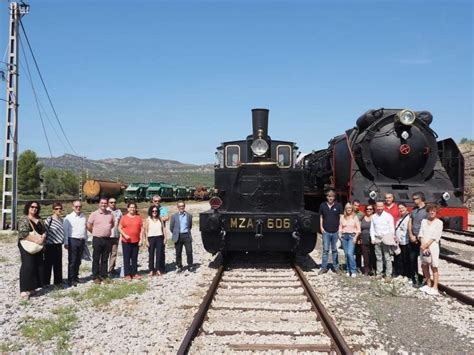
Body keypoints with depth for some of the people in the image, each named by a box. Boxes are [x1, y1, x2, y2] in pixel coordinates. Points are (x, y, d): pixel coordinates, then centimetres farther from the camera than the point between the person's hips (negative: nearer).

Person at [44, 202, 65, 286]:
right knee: (48, 264, 1)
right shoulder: (49, 219, -11)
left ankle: (58, 281, 22)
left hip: (58, 245, 6)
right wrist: (44, 244, -12)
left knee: (58, 264, 12)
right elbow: (44, 232, -12)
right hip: (50, 245, -6)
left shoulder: (61, 220, 10)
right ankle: (46, 282, 10)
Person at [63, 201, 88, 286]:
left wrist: (85, 241, 13)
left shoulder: (84, 217, 12)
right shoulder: (68, 217, -2)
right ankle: (71, 280, 3)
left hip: (82, 241, 5)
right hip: (73, 240, -5)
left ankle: (75, 277, 21)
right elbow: (65, 231, -3)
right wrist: (66, 243, -7)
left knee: (78, 261, 11)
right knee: (72, 261, -3)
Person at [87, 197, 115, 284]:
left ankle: (104, 276, 18)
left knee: (105, 259, 10)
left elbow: (112, 224, 19)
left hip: (107, 239, 3)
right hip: (97, 239, -3)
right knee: (96, 259, 2)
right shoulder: (94, 214, -4)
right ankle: (95, 277, 9)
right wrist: (96, 232, 6)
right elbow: (89, 226, -1)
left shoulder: (110, 214, 6)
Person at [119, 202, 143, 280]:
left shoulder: (138, 217, 6)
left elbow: (141, 229, 7)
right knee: (126, 258, 2)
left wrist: (141, 239, 0)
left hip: (136, 241, 3)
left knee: (135, 258, 9)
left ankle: (135, 273, 16)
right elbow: (120, 228, -1)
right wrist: (125, 235, -15)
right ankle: (127, 274, 7)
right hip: (126, 241, -2)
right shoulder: (124, 218, -1)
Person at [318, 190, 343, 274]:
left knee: (335, 250, 9)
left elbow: (341, 217, 3)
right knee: (325, 250, 1)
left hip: (335, 231, 0)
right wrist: (321, 227, 2)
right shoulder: (322, 206, 4)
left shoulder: (338, 206, 0)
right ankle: (324, 267, 6)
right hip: (326, 232, 1)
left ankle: (336, 267, 18)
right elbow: (321, 217, 11)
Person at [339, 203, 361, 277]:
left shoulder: (355, 217, 2)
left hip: (352, 236, -3)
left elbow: (358, 229, 0)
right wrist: (340, 234, -1)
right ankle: (348, 270, 14)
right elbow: (340, 227, 14)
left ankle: (353, 271, -8)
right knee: (346, 254, 4)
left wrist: (355, 237, -9)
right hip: (344, 236, 4)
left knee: (350, 253, -17)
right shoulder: (342, 217, 10)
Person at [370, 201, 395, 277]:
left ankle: (388, 274, 0)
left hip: (386, 239, -4)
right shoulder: (374, 216, 12)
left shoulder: (388, 216, 0)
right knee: (378, 257, 9)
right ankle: (379, 273, 16)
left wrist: (390, 238, -9)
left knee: (387, 257, -5)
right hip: (377, 239, 4)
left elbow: (392, 228, -1)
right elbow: (372, 228, 13)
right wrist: (373, 238, 4)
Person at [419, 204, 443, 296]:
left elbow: (435, 237, -9)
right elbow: (421, 234, 5)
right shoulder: (424, 221, 12)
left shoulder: (439, 222, -3)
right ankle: (428, 285, 24)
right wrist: (423, 245, -8)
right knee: (424, 266, 11)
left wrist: (426, 245, -13)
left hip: (433, 247, -5)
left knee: (434, 267, -4)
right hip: (423, 247, 5)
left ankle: (435, 288, -3)